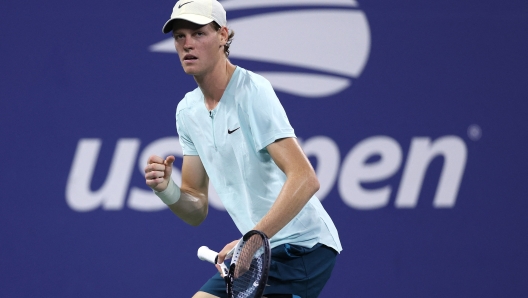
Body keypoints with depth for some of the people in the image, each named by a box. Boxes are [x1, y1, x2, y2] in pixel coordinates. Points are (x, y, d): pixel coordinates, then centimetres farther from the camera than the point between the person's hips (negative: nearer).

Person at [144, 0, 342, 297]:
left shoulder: (251, 91, -15)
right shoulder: (187, 111, 9)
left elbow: (305, 180, -25)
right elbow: (197, 211, 12)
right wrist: (167, 189, -10)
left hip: (302, 247, -8)